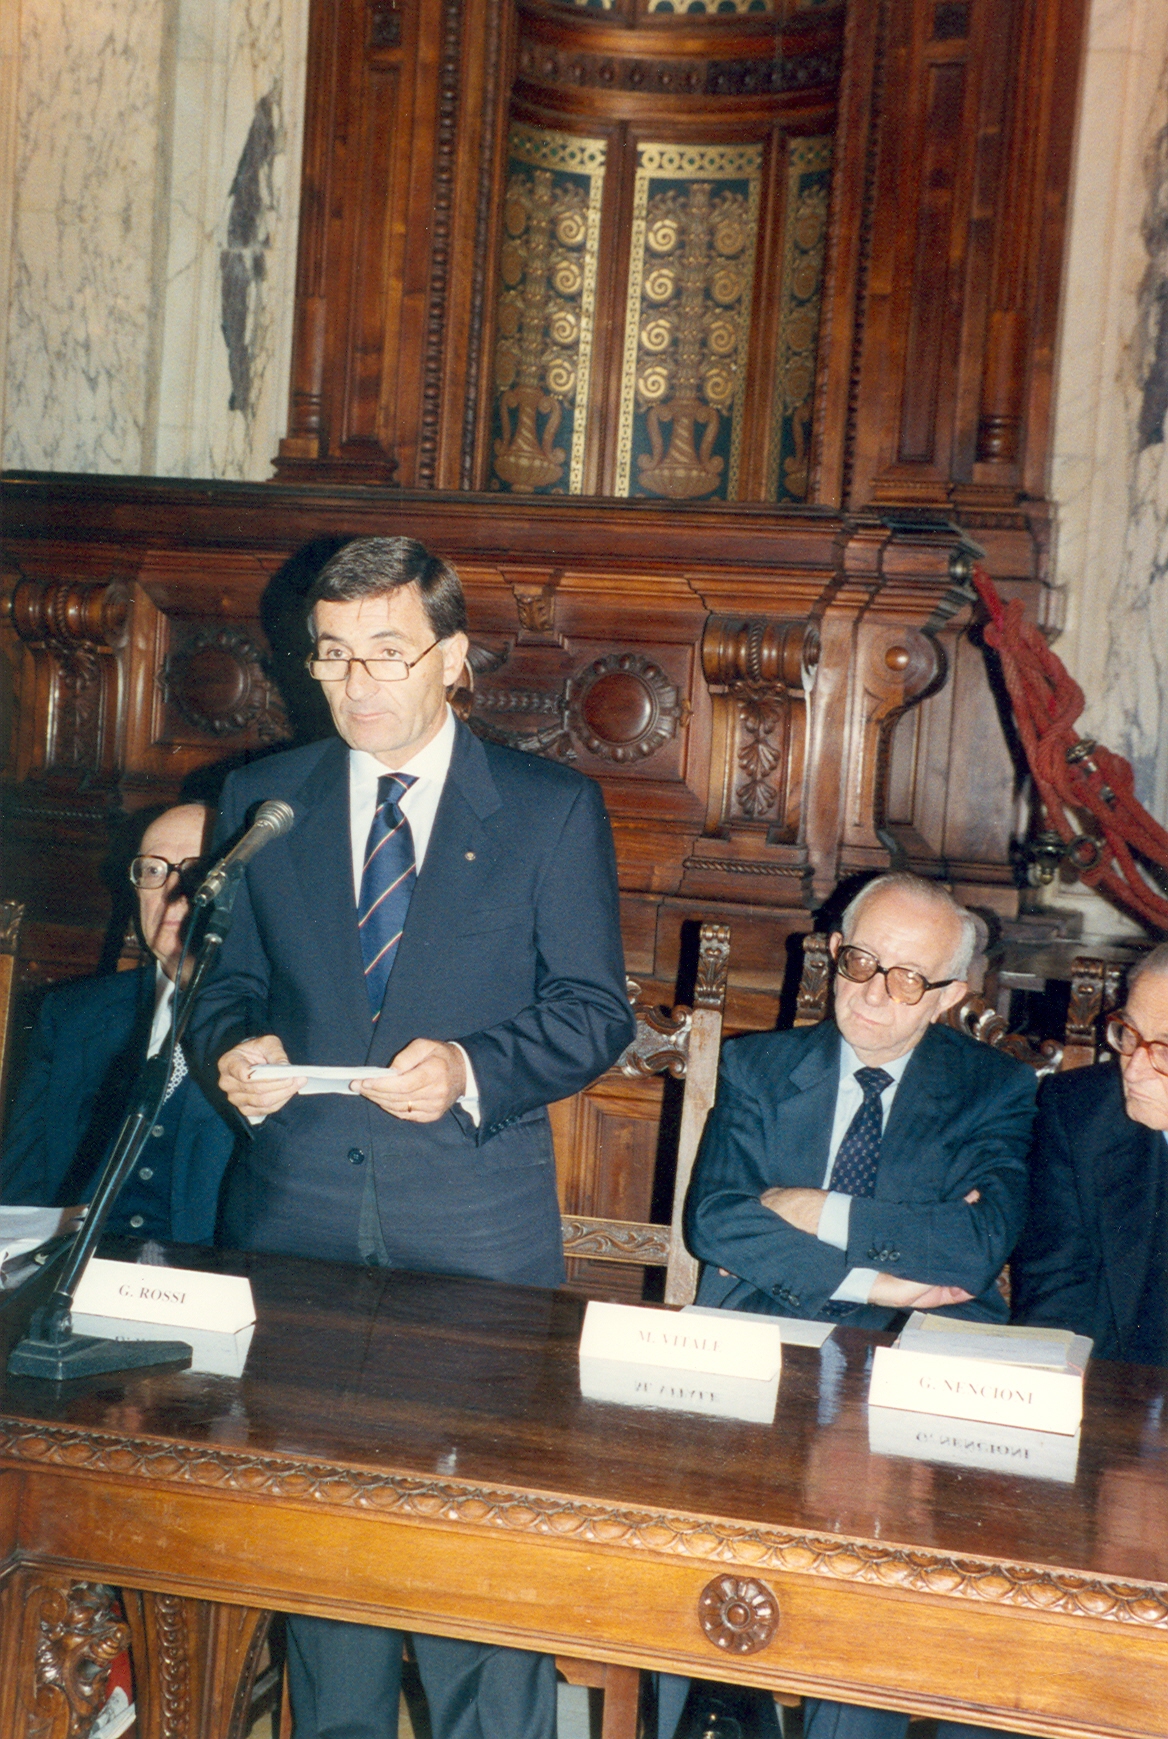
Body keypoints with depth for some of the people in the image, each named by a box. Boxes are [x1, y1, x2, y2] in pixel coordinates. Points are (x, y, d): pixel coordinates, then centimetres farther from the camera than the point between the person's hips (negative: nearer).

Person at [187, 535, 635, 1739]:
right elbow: (230, 979, 14)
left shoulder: (552, 809, 0)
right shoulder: (262, 802, 8)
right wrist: (236, 1049, -8)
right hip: (300, 1210, 3)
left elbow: (594, 1011, -2)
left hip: (478, 1225, -2)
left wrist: (471, 1071, -18)